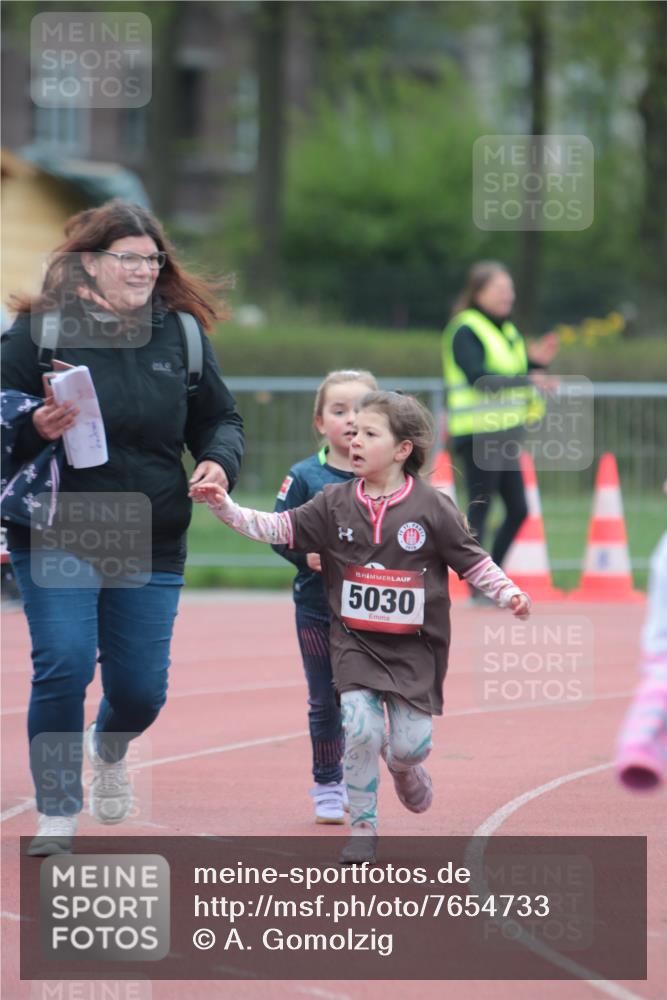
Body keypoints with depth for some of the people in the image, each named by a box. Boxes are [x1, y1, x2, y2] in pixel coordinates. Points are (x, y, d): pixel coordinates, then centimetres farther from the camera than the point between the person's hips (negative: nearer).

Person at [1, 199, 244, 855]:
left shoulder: (180, 335, 4)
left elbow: (219, 419, 12)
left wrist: (219, 461, -9)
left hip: (151, 548, 3)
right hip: (56, 538, -3)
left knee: (140, 689, 6)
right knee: (64, 668, -16)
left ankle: (109, 751, 43)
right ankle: (56, 815, 0)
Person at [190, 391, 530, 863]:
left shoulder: (432, 507, -7)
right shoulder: (335, 504, 0)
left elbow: (472, 560, -1)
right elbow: (278, 528, -2)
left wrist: (509, 593, -12)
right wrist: (225, 507, -12)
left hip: (414, 646, -1)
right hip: (356, 642, 1)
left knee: (411, 744, -4)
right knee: (360, 727, -16)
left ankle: (403, 765, 36)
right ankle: (363, 829, 1)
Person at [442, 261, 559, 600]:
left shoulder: (506, 331, 16)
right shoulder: (465, 331, -10)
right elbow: (479, 378, -23)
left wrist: (536, 361, 1)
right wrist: (527, 379, -28)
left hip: (504, 436, 9)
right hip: (478, 434, -9)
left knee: (518, 510, 8)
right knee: (479, 509, -5)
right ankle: (477, 587, 1)